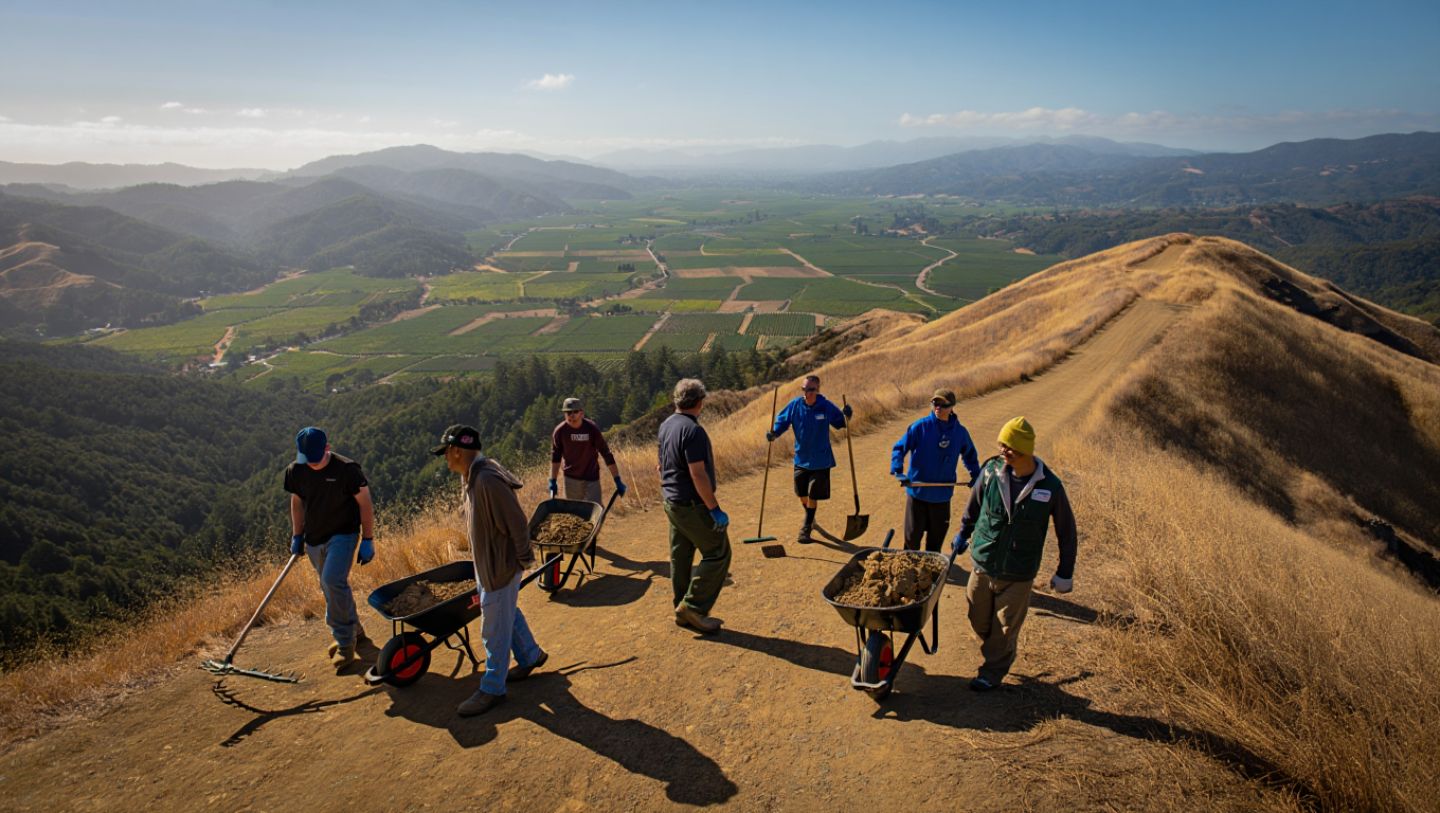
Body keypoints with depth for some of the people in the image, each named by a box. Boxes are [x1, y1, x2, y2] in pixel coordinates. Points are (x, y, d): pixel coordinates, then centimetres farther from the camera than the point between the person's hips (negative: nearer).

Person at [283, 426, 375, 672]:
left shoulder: (346, 469, -18)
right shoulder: (295, 472, -4)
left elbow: (365, 504, -11)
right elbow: (297, 502, 12)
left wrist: (367, 540, -12)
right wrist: (297, 536, 11)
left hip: (343, 534, -6)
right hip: (314, 538, 6)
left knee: (334, 581, -22)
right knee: (332, 587, 15)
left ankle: (345, 642, -10)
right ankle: (354, 630, 35)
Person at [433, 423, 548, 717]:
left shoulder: (488, 481, -30)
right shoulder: (470, 477, 2)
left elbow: (518, 524, -25)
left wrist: (524, 560, -16)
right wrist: (476, 552, 19)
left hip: (501, 566, -10)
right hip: (485, 563, 10)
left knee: (494, 629, 5)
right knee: (508, 614, 25)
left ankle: (492, 690, 21)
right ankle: (530, 656, 45)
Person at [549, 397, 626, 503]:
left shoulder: (592, 428, -14)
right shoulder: (559, 431, -9)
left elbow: (607, 454, -11)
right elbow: (555, 457, 2)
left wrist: (618, 481, -12)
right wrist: (553, 481, -2)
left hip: (592, 479, -2)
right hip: (571, 479, 2)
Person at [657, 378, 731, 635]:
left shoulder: (666, 425, 6)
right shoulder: (693, 430, -22)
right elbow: (698, 475, -25)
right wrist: (715, 509, -21)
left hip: (672, 502, 9)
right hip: (693, 505, -9)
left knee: (680, 556, 14)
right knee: (717, 554, 0)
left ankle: (683, 610, 23)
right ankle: (693, 607, 0)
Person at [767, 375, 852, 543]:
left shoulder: (826, 406, -13)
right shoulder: (795, 404, -10)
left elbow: (840, 422, 1)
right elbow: (782, 421, 0)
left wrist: (847, 416, -20)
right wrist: (774, 433, -19)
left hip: (820, 460, -3)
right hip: (801, 458, 3)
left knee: (813, 496, 0)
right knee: (802, 494, 15)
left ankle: (806, 529, 15)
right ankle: (810, 520, 43)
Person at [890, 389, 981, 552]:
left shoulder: (960, 431, -2)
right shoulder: (920, 427, -11)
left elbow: (969, 454, 18)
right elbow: (899, 448, -8)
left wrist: (975, 475, 10)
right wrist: (898, 472, -21)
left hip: (942, 495, 2)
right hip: (917, 491, -2)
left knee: (936, 538, 14)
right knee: (912, 535, 8)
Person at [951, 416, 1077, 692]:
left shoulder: (1049, 486, -14)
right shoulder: (992, 470, -10)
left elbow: (1066, 530, -1)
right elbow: (974, 503, 10)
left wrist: (1065, 573, 2)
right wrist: (963, 532, 21)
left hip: (1018, 574, -2)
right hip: (983, 565, 2)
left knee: (1004, 629, 10)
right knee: (979, 622, 15)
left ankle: (992, 673, 31)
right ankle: (992, 655, 43)